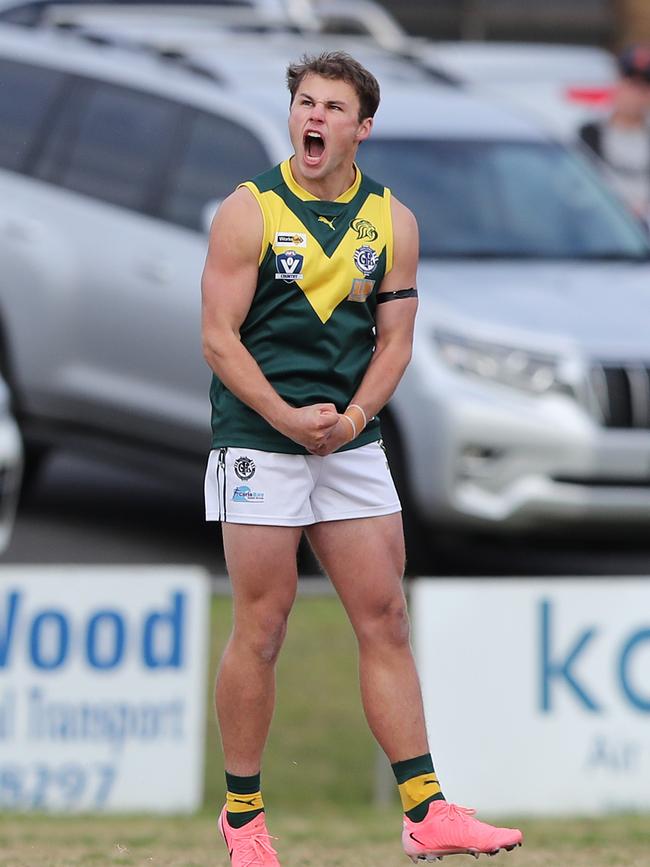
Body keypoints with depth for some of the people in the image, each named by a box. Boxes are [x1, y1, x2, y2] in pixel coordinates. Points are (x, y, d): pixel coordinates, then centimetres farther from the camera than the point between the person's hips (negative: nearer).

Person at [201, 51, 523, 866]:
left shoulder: (390, 222, 7)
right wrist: (289, 418, -17)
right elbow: (219, 338, -7)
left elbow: (394, 338, 8)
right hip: (259, 445, -4)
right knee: (261, 630, -2)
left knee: (386, 621, 1)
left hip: (353, 445, 4)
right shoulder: (249, 211, -5)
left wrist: (353, 415, -10)